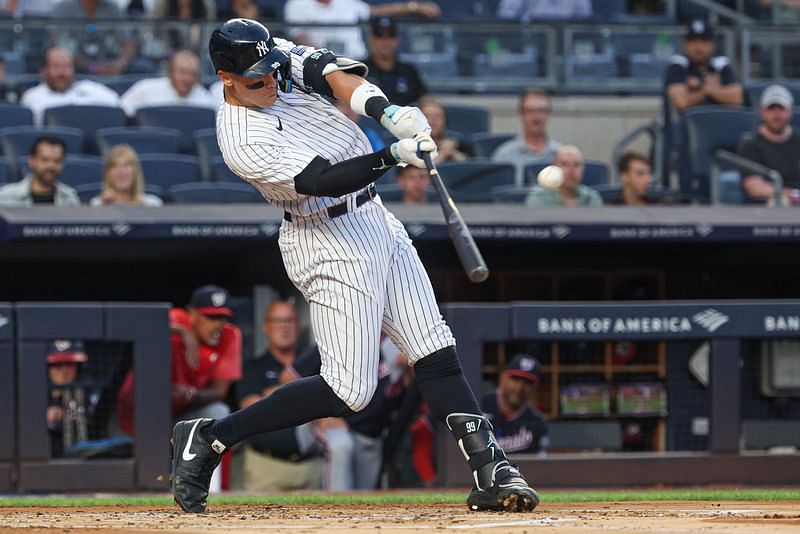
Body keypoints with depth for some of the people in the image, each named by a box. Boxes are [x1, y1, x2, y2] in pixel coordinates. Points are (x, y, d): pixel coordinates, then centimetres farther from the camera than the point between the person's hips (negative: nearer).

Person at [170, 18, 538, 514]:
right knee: (350, 390, -9)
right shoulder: (243, 141, -23)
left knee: (437, 352, 2)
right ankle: (208, 439, -1)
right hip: (332, 244, -8)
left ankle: (491, 471, 1)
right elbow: (321, 179, -30)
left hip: (377, 220, 8)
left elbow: (336, 73, -16)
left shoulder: (281, 58, -2)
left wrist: (387, 111, -33)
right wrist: (395, 155, -40)